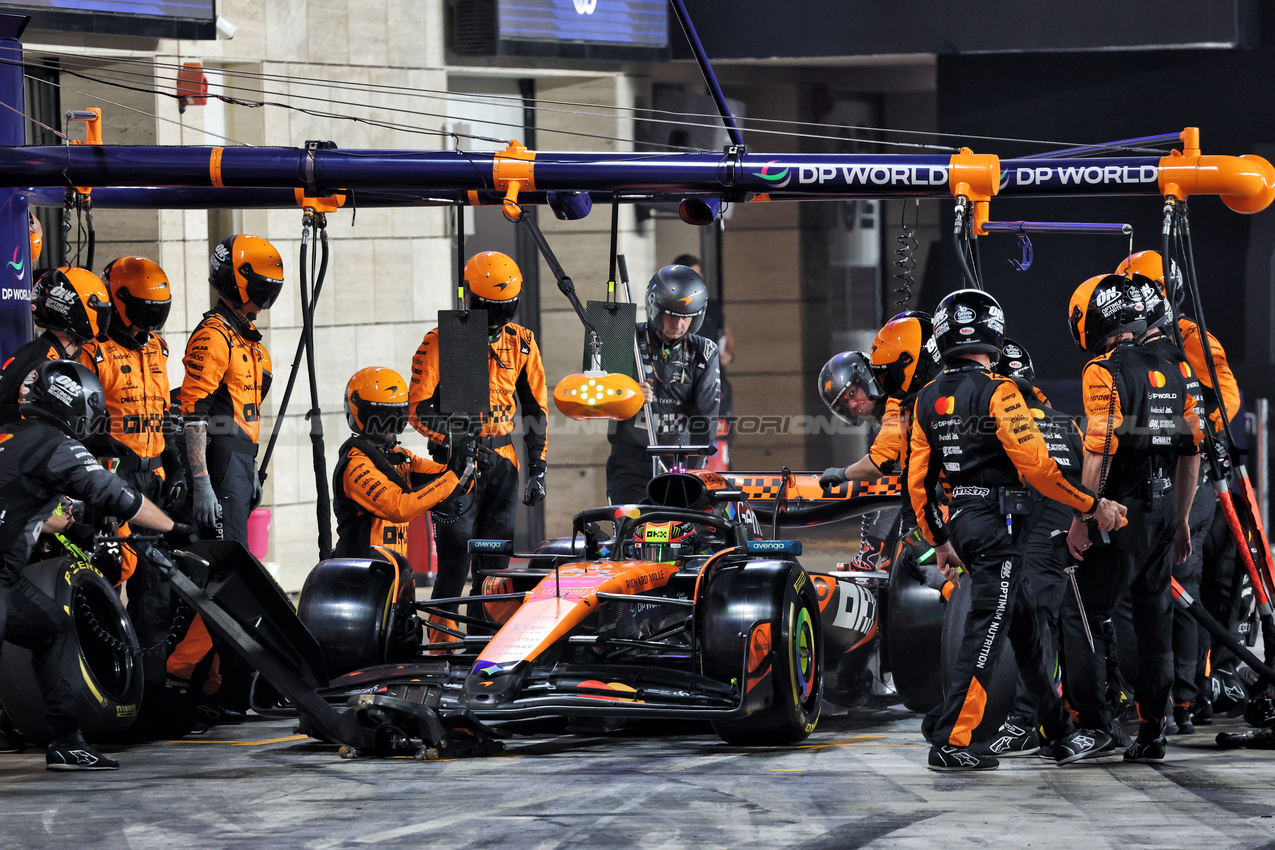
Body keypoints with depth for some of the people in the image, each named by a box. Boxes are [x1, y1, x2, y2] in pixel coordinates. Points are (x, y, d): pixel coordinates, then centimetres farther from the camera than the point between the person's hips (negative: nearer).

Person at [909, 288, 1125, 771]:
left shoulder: (929, 399, 10)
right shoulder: (997, 392, -13)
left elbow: (919, 481, 13)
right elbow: (1036, 465, -17)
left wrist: (940, 541, 23)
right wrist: (1093, 505, -9)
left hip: (961, 521, 8)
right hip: (997, 522, -8)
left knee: (1023, 629, 15)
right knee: (986, 631, -7)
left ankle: (1060, 733, 21)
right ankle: (949, 740, -10)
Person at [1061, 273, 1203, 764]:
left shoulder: (1103, 372, -11)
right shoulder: (1170, 373, 13)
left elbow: (1099, 452, -19)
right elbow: (1191, 453, 15)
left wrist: (1081, 519, -15)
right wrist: (1181, 520, 23)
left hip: (1121, 508, -7)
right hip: (1164, 511, 7)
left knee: (1081, 613, 0)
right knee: (1154, 619, 11)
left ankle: (1093, 723, -5)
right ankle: (1152, 732, 12)